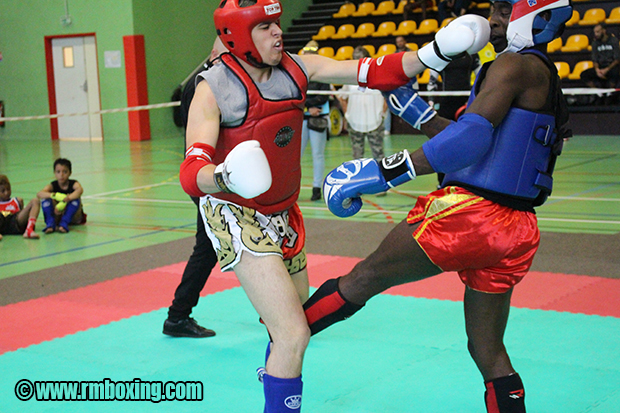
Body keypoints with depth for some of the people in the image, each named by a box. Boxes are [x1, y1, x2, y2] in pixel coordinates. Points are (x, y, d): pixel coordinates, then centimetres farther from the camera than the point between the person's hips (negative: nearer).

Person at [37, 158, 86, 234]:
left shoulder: (73, 184, -11)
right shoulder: (53, 185, -6)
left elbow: (80, 190, -38)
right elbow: (39, 194, -26)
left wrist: (64, 201, -52)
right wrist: (55, 195, -46)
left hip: (73, 217, -2)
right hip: (57, 216, 2)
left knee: (75, 198, -30)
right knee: (45, 198, -20)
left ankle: (64, 224, -32)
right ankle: (50, 224, -24)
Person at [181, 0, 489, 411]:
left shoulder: (298, 68, -1)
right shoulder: (213, 89, -17)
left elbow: (375, 72, -3)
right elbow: (191, 172, -26)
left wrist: (434, 53, -15)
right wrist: (224, 177, -48)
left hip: (282, 214, 7)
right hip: (235, 214, -7)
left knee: (293, 326, 22)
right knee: (293, 334, -17)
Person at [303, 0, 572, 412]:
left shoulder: (515, 65, -8)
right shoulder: (544, 77, 20)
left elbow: (469, 140, -21)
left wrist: (383, 171, -23)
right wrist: (420, 114, 24)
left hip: (469, 210, -9)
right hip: (514, 228, 9)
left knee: (366, 277, 6)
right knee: (488, 352, 14)